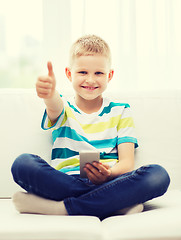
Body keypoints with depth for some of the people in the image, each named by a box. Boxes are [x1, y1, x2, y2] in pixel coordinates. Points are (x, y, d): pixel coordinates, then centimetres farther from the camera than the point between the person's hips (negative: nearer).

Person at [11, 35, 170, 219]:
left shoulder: (120, 111, 16)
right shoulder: (64, 108, 13)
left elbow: (127, 162, 5)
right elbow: (55, 108, -15)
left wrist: (108, 174, -19)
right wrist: (49, 95, -40)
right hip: (63, 182, 0)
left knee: (158, 175, -28)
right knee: (23, 163, -29)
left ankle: (60, 208, -28)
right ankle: (118, 202, -30)